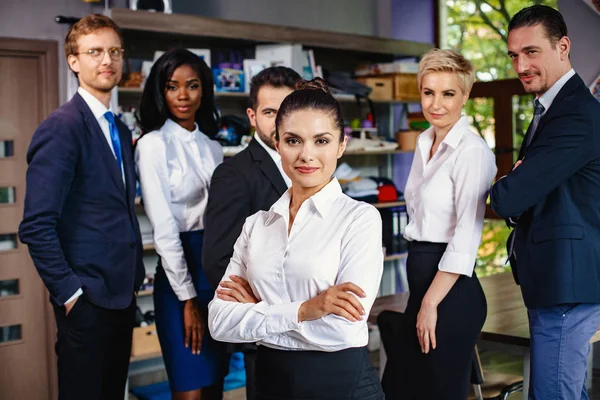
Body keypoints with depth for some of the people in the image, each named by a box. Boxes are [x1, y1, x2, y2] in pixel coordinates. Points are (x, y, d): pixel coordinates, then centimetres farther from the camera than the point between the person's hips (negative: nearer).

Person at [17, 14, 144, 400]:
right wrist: (69, 292, -15)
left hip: (122, 294, 8)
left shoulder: (121, 130, 12)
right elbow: (37, 225, -18)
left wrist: (133, 280, 10)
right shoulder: (61, 127, -14)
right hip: (87, 299, -8)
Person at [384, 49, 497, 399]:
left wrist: (431, 304, -17)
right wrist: (421, 300, 15)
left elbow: (466, 238, -19)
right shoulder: (425, 143, 10)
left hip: (451, 291, -8)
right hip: (422, 279, 8)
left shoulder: (472, 151, -15)